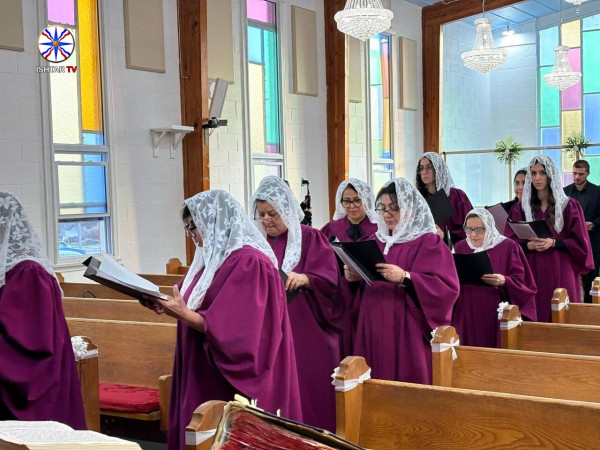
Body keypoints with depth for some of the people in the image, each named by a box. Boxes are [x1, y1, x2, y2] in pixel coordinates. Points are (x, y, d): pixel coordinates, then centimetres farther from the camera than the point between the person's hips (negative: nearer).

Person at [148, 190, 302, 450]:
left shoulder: (248, 262, -18)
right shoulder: (217, 258, 11)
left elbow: (232, 330, -23)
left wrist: (183, 314, -21)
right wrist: (174, 308, 0)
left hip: (231, 383, -9)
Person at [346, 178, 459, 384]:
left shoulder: (429, 243, -4)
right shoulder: (377, 240, 14)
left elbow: (447, 288, -14)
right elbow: (366, 287, 22)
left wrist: (405, 278, -24)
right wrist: (355, 276, -1)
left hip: (408, 333, -5)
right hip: (374, 330, 5)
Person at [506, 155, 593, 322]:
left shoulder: (569, 206, 3)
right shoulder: (521, 207, 7)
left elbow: (580, 242, 0)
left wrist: (553, 243, -15)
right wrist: (529, 245, -15)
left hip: (560, 272, -1)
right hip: (531, 272, 1)